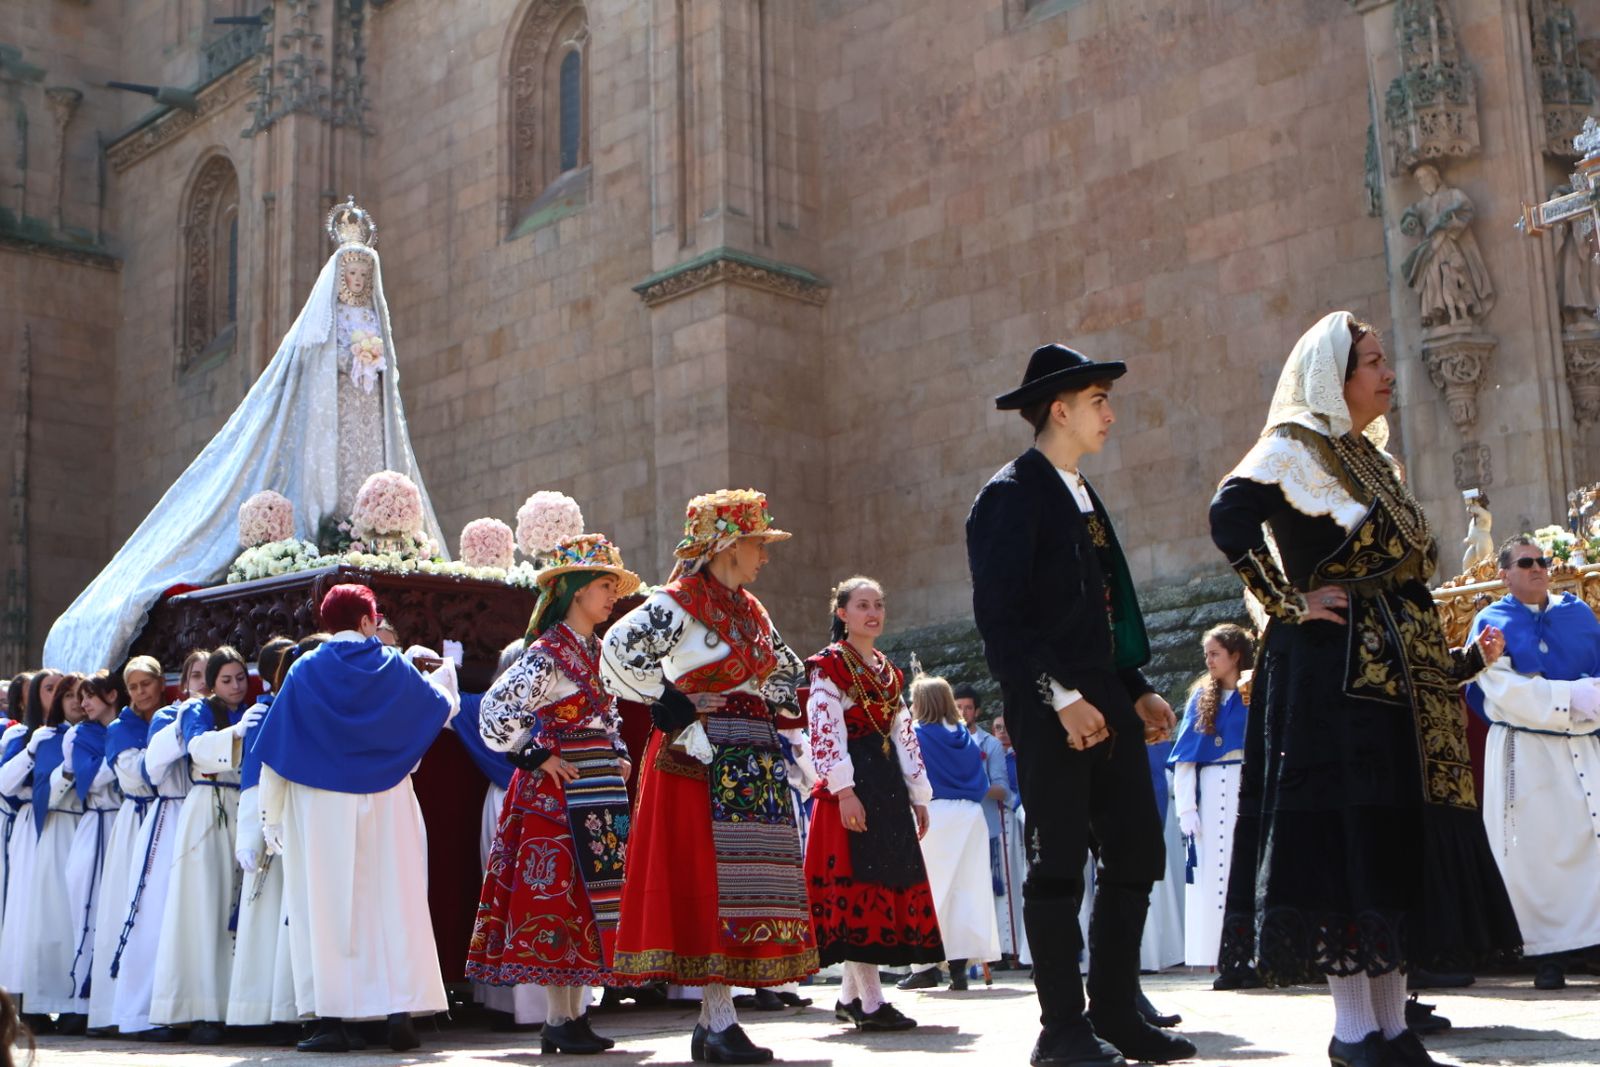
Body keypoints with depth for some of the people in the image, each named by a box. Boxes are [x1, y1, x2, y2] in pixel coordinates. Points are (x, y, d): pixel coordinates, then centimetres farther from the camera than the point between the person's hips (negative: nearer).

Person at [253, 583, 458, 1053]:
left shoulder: (305, 670, 1)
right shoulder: (393, 666, 2)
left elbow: (277, 749, -1)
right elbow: (444, 707, 18)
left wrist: (271, 816, 5)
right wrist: (443, 671, 40)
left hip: (319, 808, 0)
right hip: (387, 805, 1)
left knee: (325, 906, 3)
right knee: (393, 903, 3)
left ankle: (331, 1018, 2)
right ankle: (401, 1012, -1)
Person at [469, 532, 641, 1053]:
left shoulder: (599, 652, 14)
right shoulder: (548, 652, -11)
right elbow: (495, 709, -20)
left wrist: (620, 757, 12)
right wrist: (536, 758, -14)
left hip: (600, 789, 8)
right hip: (559, 790, -8)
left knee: (590, 898, 8)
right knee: (557, 896, -5)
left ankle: (574, 1014, 14)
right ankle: (558, 1021, 0)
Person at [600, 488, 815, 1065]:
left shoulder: (750, 608, 17)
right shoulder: (679, 602, -7)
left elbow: (787, 669, 28)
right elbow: (618, 651, -20)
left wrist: (772, 716, 10)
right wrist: (677, 716, -18)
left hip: (753, 767, 8)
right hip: (705, 761, -8)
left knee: (745, 886, 6)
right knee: (709, 883, -8)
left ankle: (714, 1018, 11)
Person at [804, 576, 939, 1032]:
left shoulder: (888, 671, 20)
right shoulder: (830, 664, -2)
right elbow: (824, 729, -12)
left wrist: (919, 795, 15)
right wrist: (844, 789, -21)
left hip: (888, 784, 8)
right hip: (851, 786, -8)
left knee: (890, 878, 6)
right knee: (856, 880, -10)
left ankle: (851, 993, 13)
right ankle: (870, 1001, -11)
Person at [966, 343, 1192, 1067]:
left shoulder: (1083, 497, 21)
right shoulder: (1011, 496, -7)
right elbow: (1000, 617, -15)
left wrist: (1137, 691, 12)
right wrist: (1060, 697, -20)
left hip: (1107, 704, 9)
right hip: (1050, 709, -9)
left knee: (1136, 854, 8)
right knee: (1057, 865, -4)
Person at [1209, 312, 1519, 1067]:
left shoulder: (1372, 460, 20)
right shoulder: (1295, 448, -5)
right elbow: (1230, 516, -21)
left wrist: (1459, 660, 16)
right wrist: (1289, 604, -17)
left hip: (1399, 671, 9)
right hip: (1334, 670, -8)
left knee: (1402, 837, 6)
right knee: (1347, 833, -8)